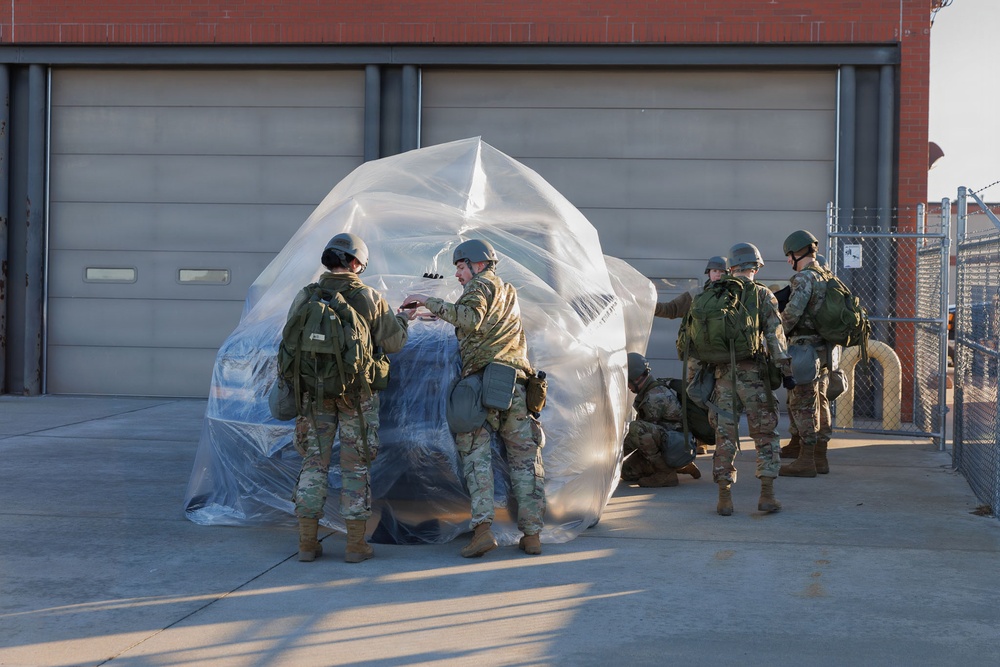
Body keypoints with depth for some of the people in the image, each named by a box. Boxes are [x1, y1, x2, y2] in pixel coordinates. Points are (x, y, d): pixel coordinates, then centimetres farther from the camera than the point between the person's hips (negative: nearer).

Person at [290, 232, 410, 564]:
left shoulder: (305, 297, -4)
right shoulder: (371, 299, -8)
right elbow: (393, 343, -3)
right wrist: (403, 321, 17)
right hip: (357, 393, -1)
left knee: (314, 462, 9)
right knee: (356, 465, 6)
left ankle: (307, 542, 9)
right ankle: (356, 543, 7)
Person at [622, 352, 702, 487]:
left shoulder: (656, 397, -21)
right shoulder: (647, 393, 11)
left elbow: (640, 431, -18)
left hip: (676, 445, -10)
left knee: (636, 428, -31)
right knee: (627, 471, 4)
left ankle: (666, 473, -20)